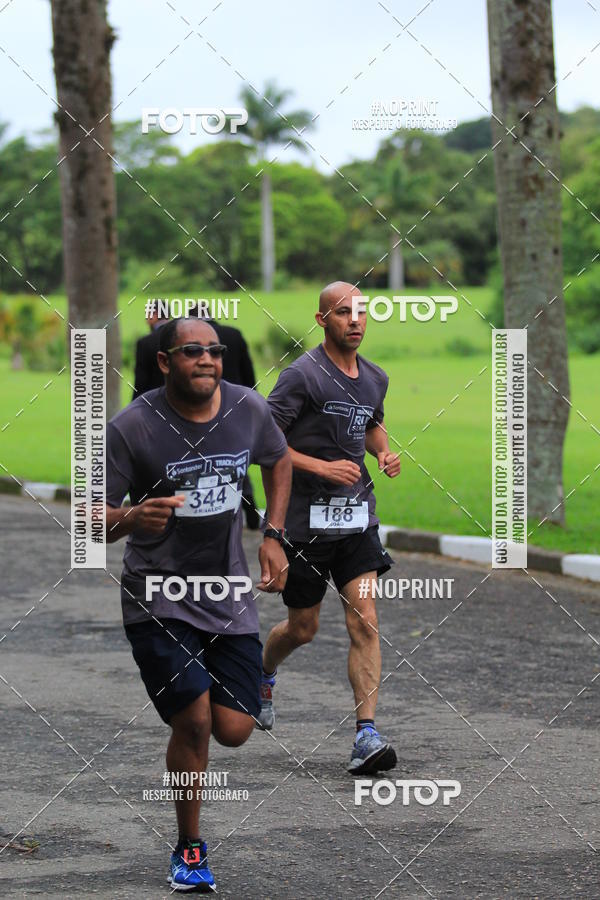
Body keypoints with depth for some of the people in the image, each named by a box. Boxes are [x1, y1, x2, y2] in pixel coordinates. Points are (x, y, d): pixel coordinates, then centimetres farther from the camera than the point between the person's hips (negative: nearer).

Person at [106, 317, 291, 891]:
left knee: (233, 730, -2)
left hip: (228, 593, 4)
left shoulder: (248, 409, -2)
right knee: (194, 721, -16)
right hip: (158, 597, -4)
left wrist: (273, 535, 9)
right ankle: (189, 848, 7)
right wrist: (131, 520, -32)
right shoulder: (132, 427, -15)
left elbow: (278, 460, 20)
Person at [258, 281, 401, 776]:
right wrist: (322, 466, -20)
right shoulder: (303, 375, -12)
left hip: (358, 516, 4)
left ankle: (367, 736, -13)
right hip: (305, 518, -4)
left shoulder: (375, 378, 9)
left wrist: (385, 453, 8)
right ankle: (264, 673, 45)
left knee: (365, 623, -10)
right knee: (303, 628, 11)